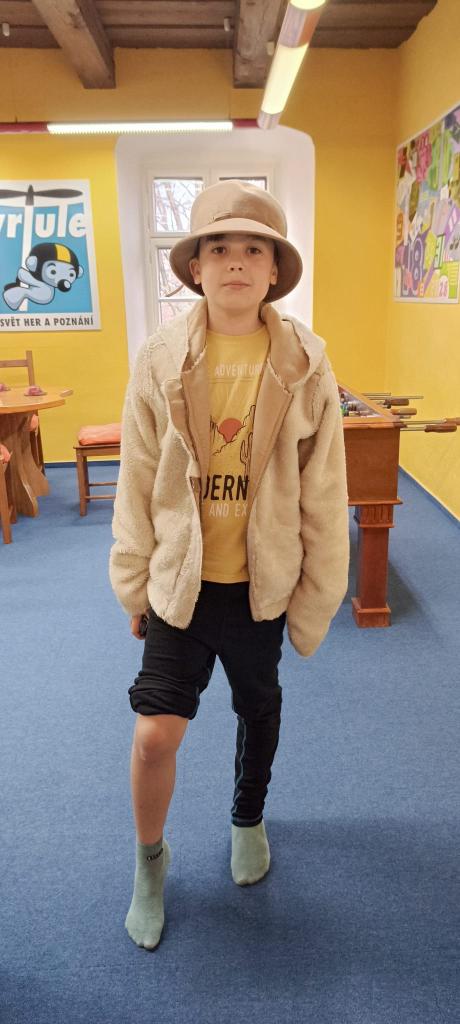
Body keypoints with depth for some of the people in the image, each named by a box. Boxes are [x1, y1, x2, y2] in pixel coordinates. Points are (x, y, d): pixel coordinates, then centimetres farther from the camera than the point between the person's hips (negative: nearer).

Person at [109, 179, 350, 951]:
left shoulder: (306, 367, -10)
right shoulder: (160, 362, -9)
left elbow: (324, 493, -5)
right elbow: (136, 483, -2)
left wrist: (317, 597, -2)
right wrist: (133, 583, 3)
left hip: (262, 585, 1)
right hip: (179, 583, 0)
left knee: (259, 712, 20)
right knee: (155, 734, -2)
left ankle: (248, 819, 53)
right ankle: (150, 860, 31)